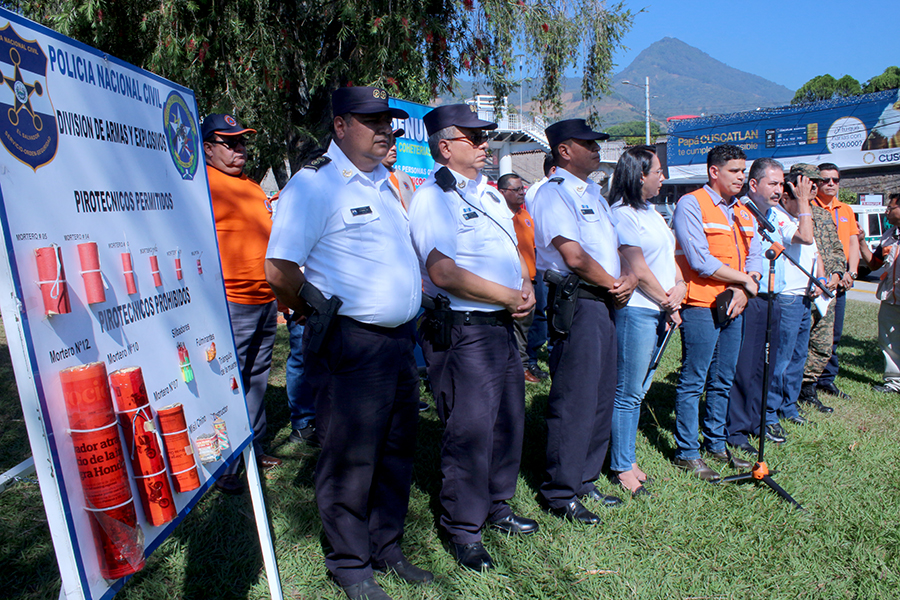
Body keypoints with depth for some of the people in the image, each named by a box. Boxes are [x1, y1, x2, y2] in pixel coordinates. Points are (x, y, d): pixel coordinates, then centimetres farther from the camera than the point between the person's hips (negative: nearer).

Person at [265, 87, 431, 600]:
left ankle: (386, 548, 35)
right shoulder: (314, 183, -10)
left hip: (401, 339, 8)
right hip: (353, 346, -8)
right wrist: (323, 318, -6)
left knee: (397, 452, 16)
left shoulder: (385, 180, 16)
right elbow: (280, 270, -17)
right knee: (350, 460, 5)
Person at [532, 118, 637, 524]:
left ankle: (585, 481, 28)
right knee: (574, 400, -4)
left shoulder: (593, 193, 20)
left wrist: (629, 276, 0)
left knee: (601, 397, 14)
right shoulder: (553, 193, -10)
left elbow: (613, 246, 21)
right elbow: (575, 256, -20)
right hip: (576, 303, -9)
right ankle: (560, 493, 10)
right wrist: (614, 286, -6)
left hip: (605, 303, 9)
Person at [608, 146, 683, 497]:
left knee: (639, 389, 14)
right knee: (628, 392, -2)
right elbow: (639, 271, -15)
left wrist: (680, 286, 0)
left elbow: (669, 256, 18)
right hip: (636, 311, -9)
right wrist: (669, 304, -5)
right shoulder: (622, 215, -12)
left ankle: (628, 458, 25)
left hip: (660, 311, 9)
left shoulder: (651, 212, 17)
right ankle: (622, 467, 11)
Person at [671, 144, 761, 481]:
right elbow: (701, 261, -16)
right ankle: (687, 453, 8)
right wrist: (744, 279, -7)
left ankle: (715, 444, 28)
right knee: (693, 383, -2)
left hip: (733, 307, 8)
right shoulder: (691, 205, -7)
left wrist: (744, 291, -8)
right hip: (700, 306, -7)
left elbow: (755, 257, 12)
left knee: (722, 382, 14)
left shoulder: (743, 213, 17)